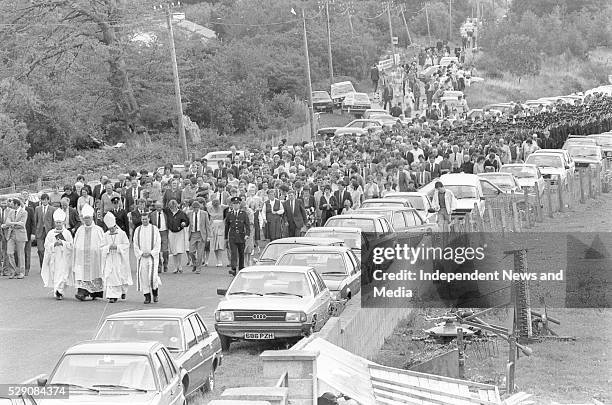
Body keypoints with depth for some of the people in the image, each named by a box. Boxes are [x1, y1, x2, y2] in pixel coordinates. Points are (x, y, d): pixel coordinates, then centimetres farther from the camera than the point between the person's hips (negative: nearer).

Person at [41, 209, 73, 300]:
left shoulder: (67, 233, 3)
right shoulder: (50, 233, 7)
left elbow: (71, 245, -2)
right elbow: (46, 245, 2)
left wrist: (62, 243, -15)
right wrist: (54, 244, -13)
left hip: (64, 257, -2)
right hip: (53, 257, 2)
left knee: (62, 274, -11)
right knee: (54, 275, 3)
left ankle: (59, 291, -15)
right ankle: (58, 292, 13)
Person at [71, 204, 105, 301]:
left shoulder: (98, 230, 2)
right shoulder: (80, 230, 9)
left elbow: (102, 244, 3)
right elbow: (76, 245, 12)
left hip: (94, 257, -2)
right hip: (81, 256, 2)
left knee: (93, 274, 3)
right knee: (81, 274, -9)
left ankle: (95, 293, 15)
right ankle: (82, 292, -15)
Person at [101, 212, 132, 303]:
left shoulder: (122, 233, -2)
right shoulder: (106, 235, 5)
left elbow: (127, 244, -3)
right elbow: (102, 247, 5)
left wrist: (117, 246, -16)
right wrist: (109, 247, -15)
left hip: (120, 259, -1)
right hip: (110, 259, 1)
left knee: (121, 275, 6)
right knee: (110, 277, -6)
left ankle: (123, 291, 34)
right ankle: (112, 296, -6)